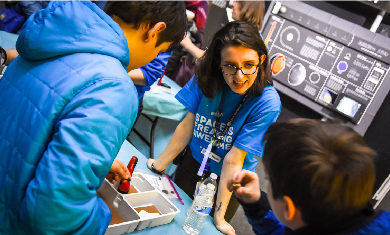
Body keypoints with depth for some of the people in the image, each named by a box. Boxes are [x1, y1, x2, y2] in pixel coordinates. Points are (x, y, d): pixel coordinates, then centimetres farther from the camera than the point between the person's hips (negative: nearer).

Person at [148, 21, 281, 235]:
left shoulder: (267, 103, -29)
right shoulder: (207, 75, -19)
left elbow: (234, 160, -26)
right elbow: (188, 124, -10)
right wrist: (159, 164, -3)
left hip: (227, 179, -3)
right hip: (193, 162, 3)